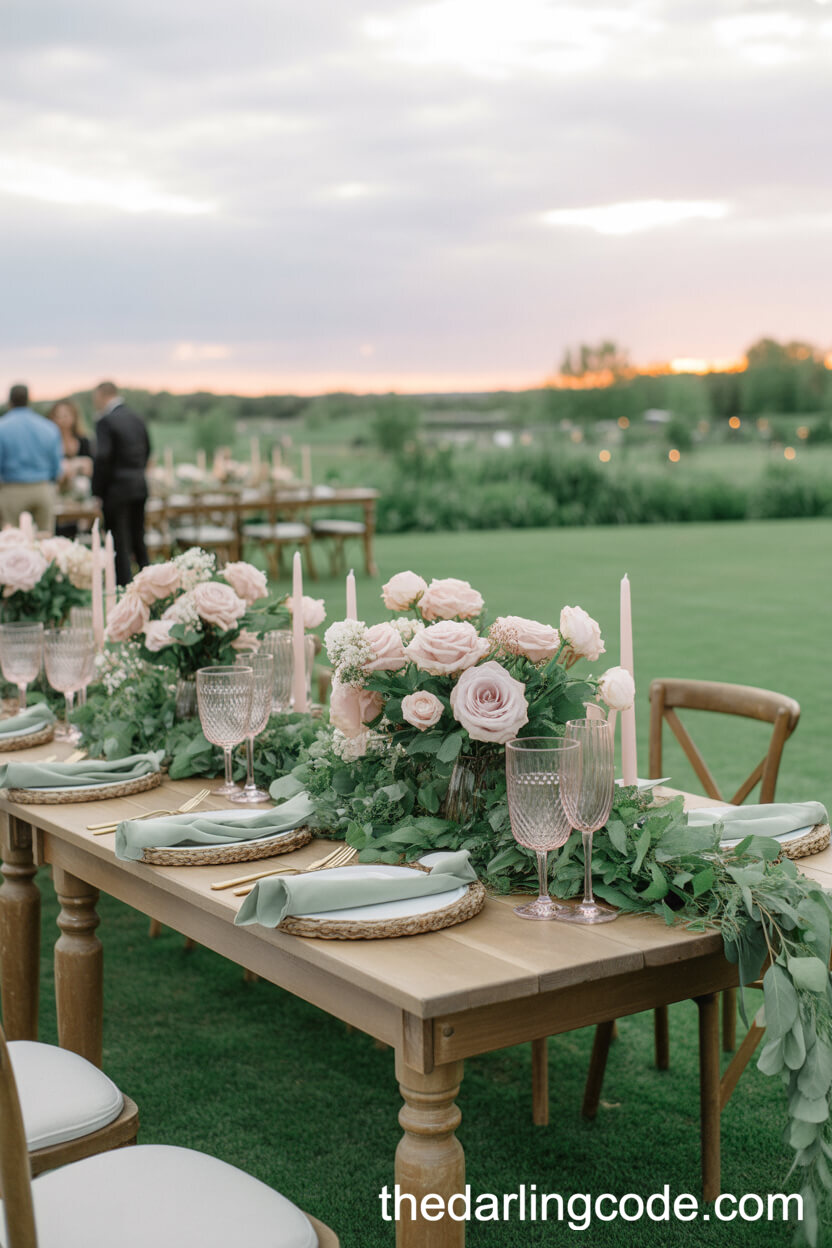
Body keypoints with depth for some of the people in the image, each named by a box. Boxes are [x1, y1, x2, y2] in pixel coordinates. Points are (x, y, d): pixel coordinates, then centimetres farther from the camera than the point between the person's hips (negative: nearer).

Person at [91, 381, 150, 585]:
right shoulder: (136, 417, 9)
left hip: (117, 488, -7)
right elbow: (147, 449, 17)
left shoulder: (106, 421, -15)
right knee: (138, 539, 18)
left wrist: (97, 491, -13)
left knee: (120, 544, -2)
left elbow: (102, 458, -20)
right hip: (140, 486, 7)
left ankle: (125, 585, -2)